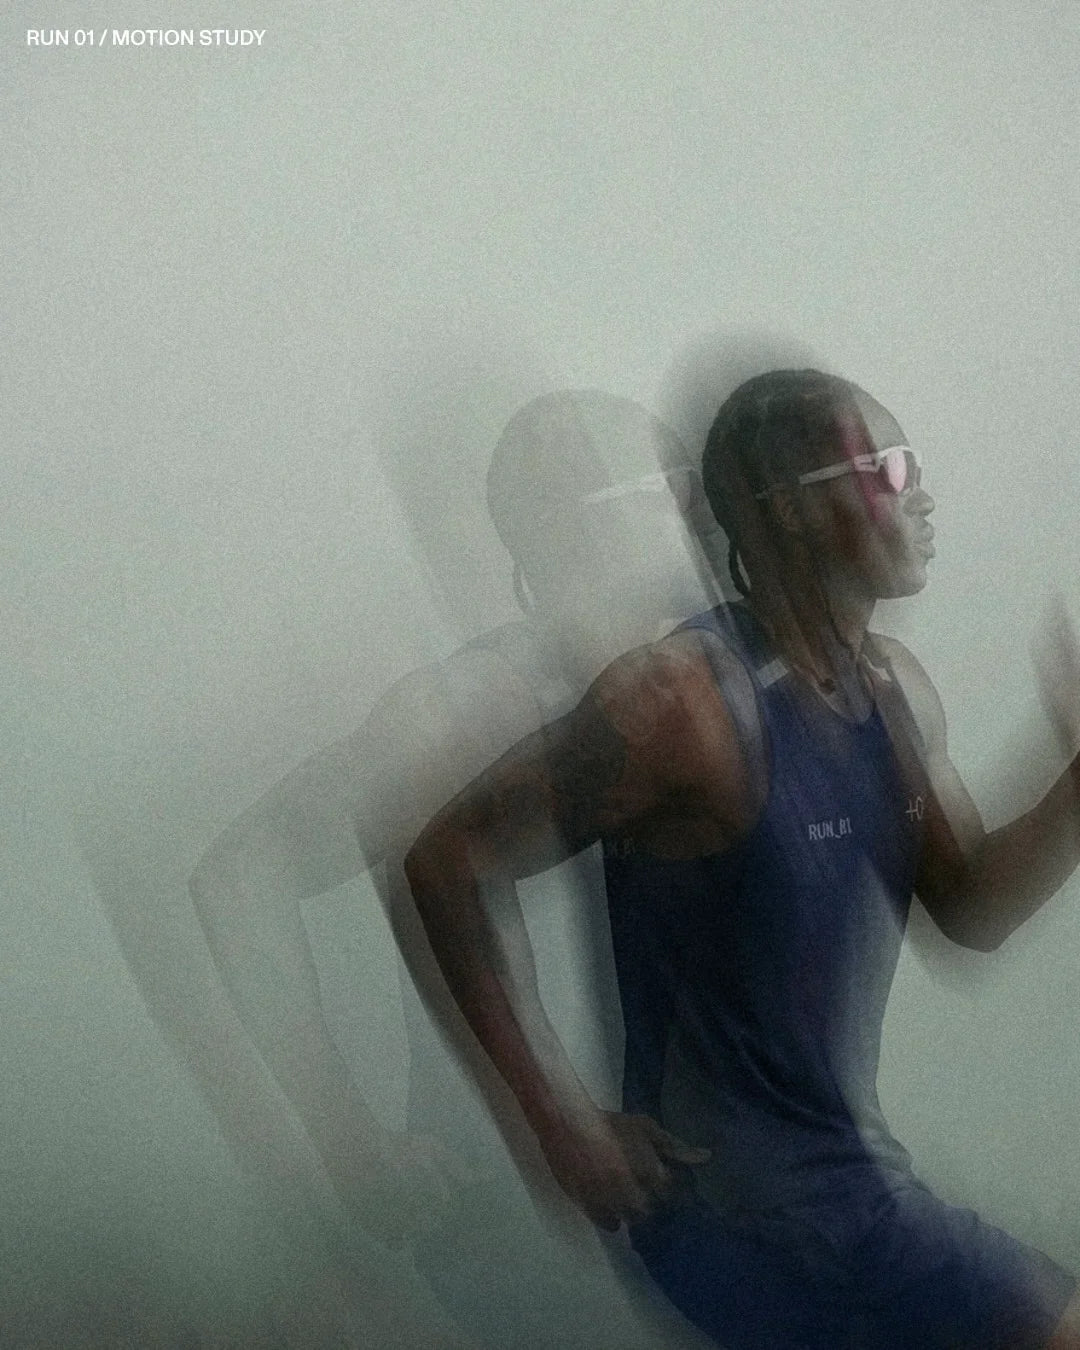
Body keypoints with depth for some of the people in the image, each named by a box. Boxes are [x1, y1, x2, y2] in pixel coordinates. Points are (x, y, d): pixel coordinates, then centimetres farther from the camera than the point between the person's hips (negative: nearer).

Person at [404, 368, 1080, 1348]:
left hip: (854, 1166, 8)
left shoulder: (896, 686, 4)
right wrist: (560, 1113, -17)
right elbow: (443, 864, -18)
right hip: (749, 1207, -8)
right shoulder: (682, 699, -22)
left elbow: (975, 913, 8)